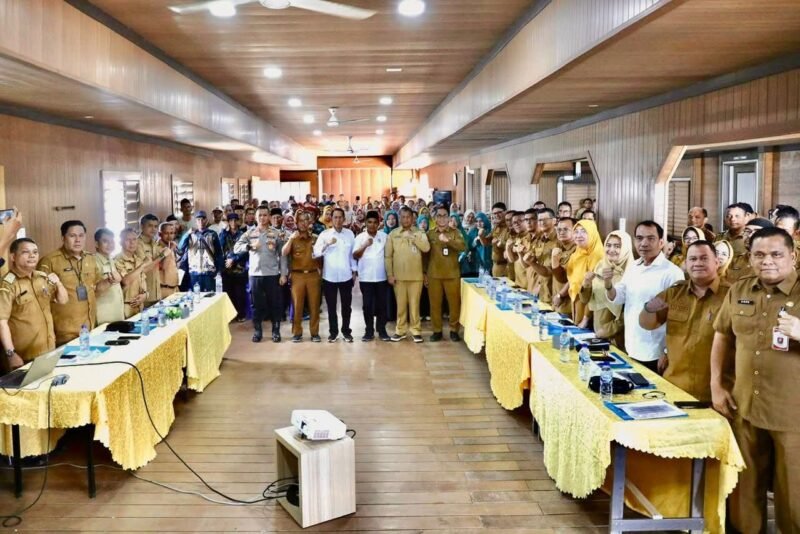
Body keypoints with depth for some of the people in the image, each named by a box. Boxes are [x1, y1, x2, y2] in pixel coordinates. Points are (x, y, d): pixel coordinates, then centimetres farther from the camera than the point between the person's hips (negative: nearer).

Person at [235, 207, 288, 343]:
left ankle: (276, 331, 15)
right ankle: (257, 331, 19)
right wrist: (249, 246, -18)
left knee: (275, 304, 4)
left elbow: (282, 254, 1)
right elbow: (236, 248, 0)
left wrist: (283, 274, -4)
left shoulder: (277, 233, 1)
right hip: (255, 273, 1)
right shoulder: (249, 233, 5)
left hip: (272, 274, -1)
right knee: (256, 304, 8)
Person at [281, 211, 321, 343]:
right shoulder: (293, 238, 5)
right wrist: (291, 239, -17)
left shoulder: (315, 238, 9)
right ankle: (297, 332, 8)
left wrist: (321, 273, 5)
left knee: (314, 305, 3)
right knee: (297, 305, 0)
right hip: (298, 275, -1)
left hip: (313, 275, 1)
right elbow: (283, 253, -8)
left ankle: (315, 332, 11)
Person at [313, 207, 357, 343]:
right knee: (331, 306, 7)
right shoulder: (324, 234, -2)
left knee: (346, 306, 8)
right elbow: (316, 253, -9)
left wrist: (355, 271, 7)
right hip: (329, 276, -1)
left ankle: (346, 331, 21)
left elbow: (353, 254, 10)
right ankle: (333, 332, 18)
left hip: (346, 276, 1)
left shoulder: (350, 234, 4)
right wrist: (326, 244, -24)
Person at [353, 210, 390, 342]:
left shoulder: (384, 236, 3)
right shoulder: (360, 237, -1)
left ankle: (382, 330, 16)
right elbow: (355, 256, -8)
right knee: (368, 305, 4)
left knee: (382, 304, 6)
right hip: (365, 277, -1)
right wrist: (365, 245, -22)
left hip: (381, 277, 1)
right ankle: (369, 331, 13)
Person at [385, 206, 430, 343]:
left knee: (414, 304, 5)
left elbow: (426, 248, -14)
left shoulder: (419, 232, 2)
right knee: (401, 304, 8)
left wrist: (412, 237, -18)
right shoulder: (393, 234, 2)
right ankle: (400, 330, 18)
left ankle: (416, 330, 14)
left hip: (415, 275, -1)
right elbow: (388, 256, 2)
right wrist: (390, 274, -4)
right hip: (398, 276, 1)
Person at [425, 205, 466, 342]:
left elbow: (463, 247, -14)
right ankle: (437, 330, 15)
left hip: (452, 274, -1)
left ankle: (454, 330, 14)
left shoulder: (455, 233, 3)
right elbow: (425, 255, 10)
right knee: (435, 303, 5)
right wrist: (424, 273, 6)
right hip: (433, 275, 1)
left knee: (454, 303, 2)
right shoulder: (429, 234, 7)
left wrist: (448, 240, -28)